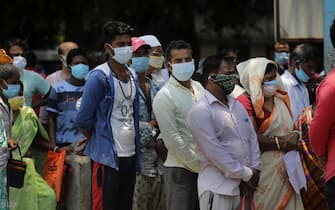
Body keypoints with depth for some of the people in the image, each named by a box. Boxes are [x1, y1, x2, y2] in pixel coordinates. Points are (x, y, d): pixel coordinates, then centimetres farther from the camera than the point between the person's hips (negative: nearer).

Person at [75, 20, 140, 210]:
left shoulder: (132, 76, 12)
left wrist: (137, 154, 14)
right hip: (107, 157, -7)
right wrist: (98, 142, 5)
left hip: (130, 154, 7)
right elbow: (83, 120, -9)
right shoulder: (99, 77, -11)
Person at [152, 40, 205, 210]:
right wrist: (198, 166, -11)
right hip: (181, 169, -6)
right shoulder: (165, 97, -9)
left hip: (205, 168, 6)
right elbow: (173, 141, -14)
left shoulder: (198, 88, 12)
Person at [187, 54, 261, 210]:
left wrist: (254, 172, -4)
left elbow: (252, 138, 10)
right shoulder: (200, 111, -10)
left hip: (245, 187, 6)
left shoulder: (237, 105, 14)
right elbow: (214, 151, -15)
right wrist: (246, 175, -11)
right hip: (219, 191, -6)